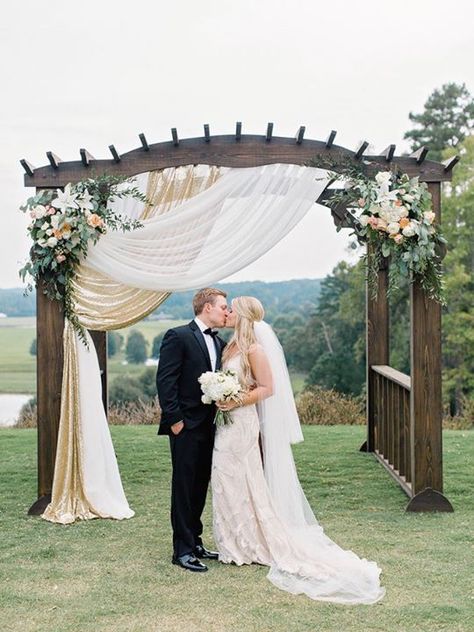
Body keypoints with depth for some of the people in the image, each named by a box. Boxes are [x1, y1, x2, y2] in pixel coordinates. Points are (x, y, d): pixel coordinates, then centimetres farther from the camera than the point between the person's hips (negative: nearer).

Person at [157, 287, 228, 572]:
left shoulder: (220, 343, 13)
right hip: (186, 427, -7)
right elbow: (165, 380, -14)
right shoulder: (178, 336, -10)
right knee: (184, 488, -1)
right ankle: (183, 550, 7)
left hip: (208, 427, 7)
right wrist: (175, 419, -16)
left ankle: (195, 542, 25)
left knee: (200, 487, 14)